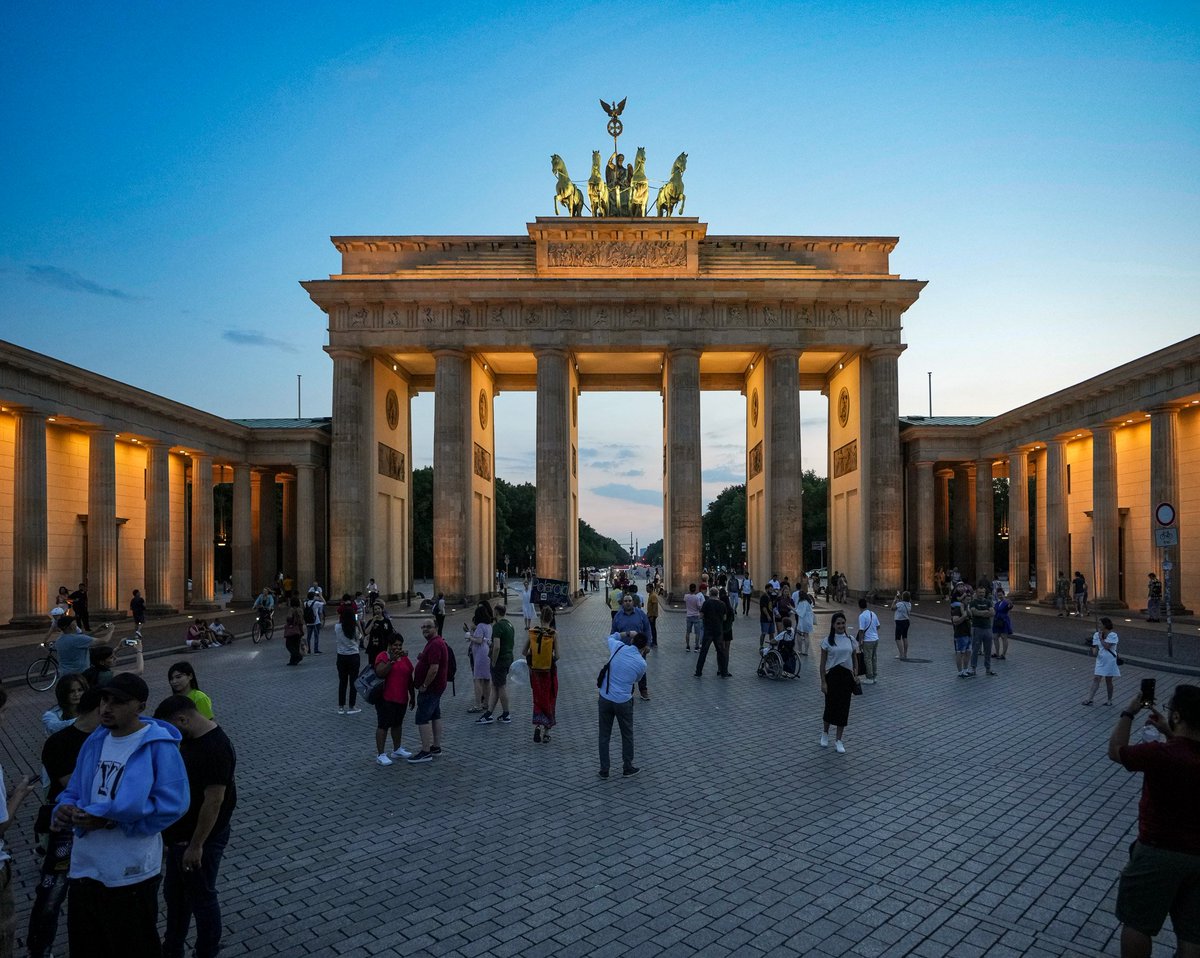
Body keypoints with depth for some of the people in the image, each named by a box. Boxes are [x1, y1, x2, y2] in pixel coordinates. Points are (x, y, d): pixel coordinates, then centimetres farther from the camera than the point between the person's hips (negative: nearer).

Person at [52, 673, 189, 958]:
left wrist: (109, 820, -23)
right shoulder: (95, 742, 4)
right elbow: (74, 790, 12)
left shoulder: (159, 746, -20)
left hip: (131, 871, -7)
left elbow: (171, 805, -24)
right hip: (85, 865, 7)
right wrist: (65, 808, -12)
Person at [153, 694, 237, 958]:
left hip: (202, 840, -9)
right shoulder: (190, 738, 3)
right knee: (174, 894, 22)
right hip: (180, 835, 9)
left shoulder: (216, 749, -28)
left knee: (201, 899, 8)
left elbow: (213, 802, -27)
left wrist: (196, 845, -22)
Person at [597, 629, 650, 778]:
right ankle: (627, 768, 29)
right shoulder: (642, 664, -8)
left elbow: (610, 637, 18)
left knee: (604, 735, 14)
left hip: (604, 699, 2)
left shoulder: (618, 647, -6)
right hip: (623, 702, -2)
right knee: (627, 736, 19)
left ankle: (604, 770, 21)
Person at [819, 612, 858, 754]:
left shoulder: (850, 640, 4)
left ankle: (838, 740, 15)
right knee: (830, 707, 1)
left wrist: (856, 675, -2)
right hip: (832, 676, -3)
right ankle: (825, 733, 29)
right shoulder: (827, 641, -5)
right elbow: (823, 663, -3)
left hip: (847, 677, 3)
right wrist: (823, 682, -8)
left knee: (844, 709, 4)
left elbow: (854, 661, 12)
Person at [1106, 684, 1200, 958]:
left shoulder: (1159, 754, -25)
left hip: (1160, 853, -6)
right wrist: (1168, 733, 16)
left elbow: (1115, 750, -6)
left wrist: (1128, 713, 3)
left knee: (1136, 923, 11)